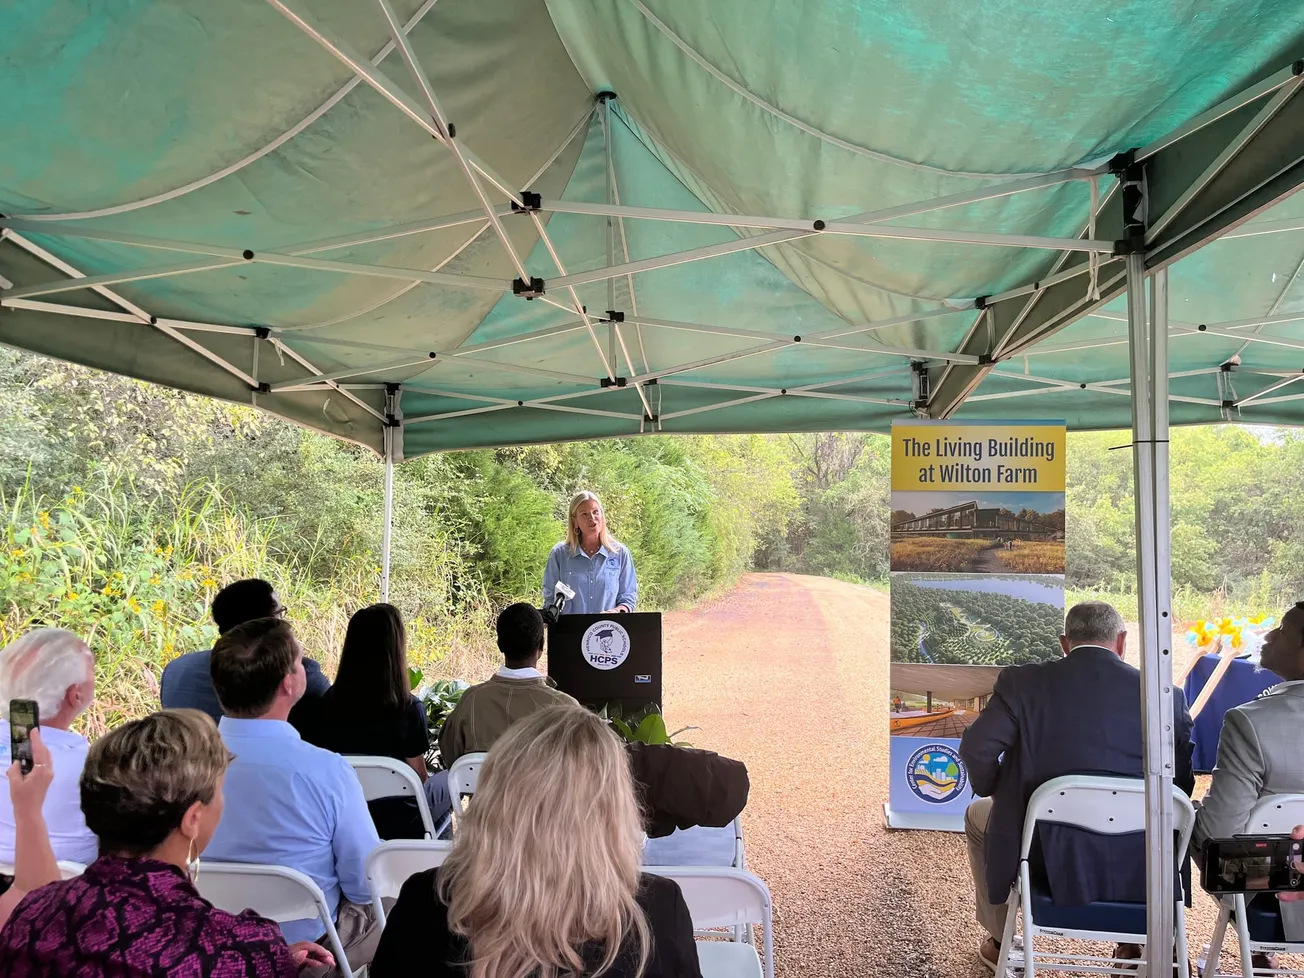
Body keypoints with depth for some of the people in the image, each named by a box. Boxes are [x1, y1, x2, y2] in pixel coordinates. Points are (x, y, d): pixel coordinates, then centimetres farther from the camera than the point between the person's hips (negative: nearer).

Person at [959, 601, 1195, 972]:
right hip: (1140, 866, 2)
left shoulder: (1023, 681, -9)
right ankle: (1134, 941, 41)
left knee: (978, 816, 30)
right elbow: (1183, 783, 2)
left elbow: (976, 748, -11)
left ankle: (1001, 941, 38)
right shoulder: (1165, 695, -5)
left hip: (1051, 859, -2)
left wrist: (995, 792, 10)